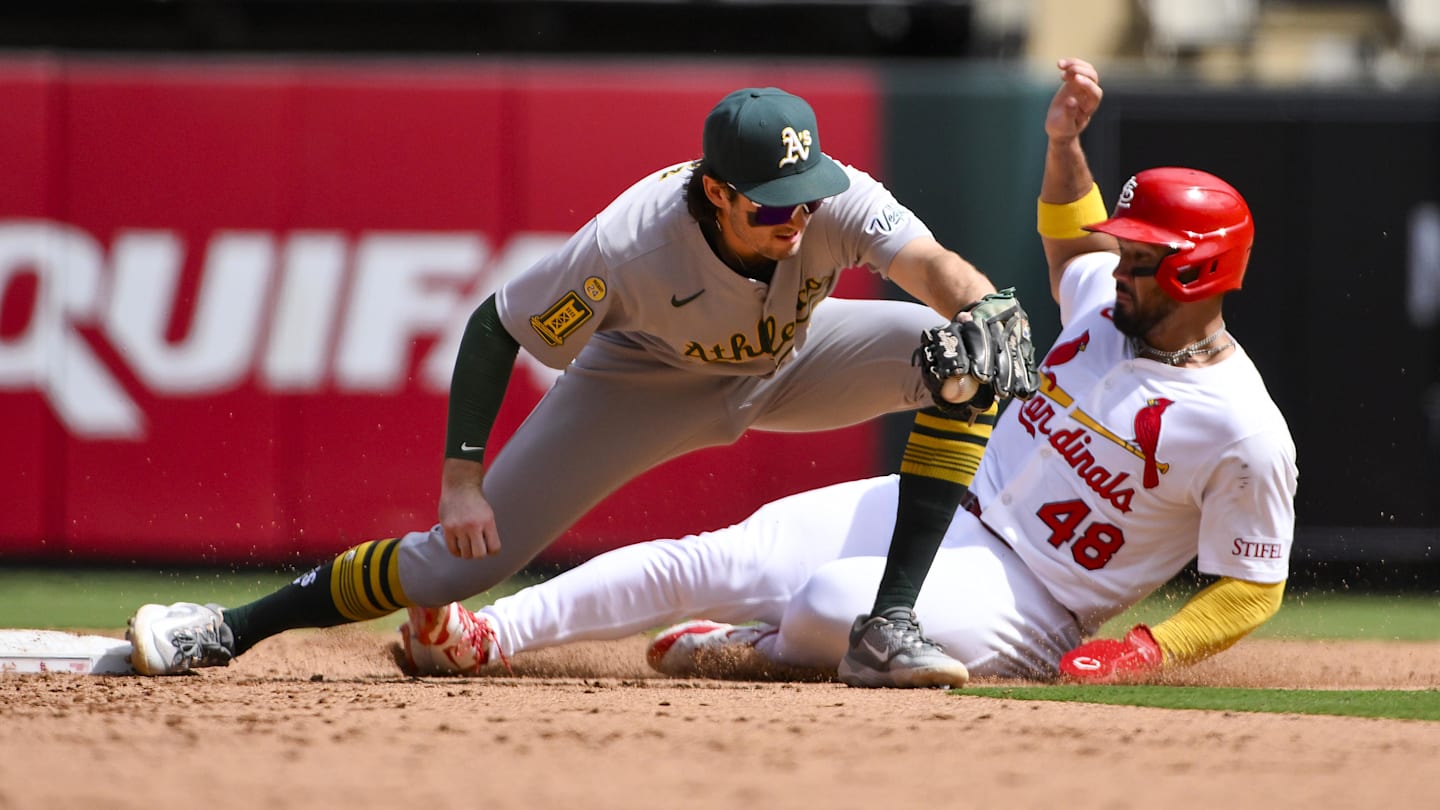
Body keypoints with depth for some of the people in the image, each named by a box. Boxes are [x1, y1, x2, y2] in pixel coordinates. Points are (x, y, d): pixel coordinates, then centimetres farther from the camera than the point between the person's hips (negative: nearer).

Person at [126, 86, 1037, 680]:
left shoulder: (835, 200, -34)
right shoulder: (629, 247, -38)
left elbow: (931, 264, -49)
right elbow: (496, 325, -26)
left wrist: (983, 312, -73)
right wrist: (461, 479, -29)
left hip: (790, 361, 3)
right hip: (651, 378, -2)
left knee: (963, 359, -23)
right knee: (471, 549, -12)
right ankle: (233, 631, 4)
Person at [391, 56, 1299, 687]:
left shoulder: (1245, 435, -20)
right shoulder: (1111, 302, 3)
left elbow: (1252, 589, -14)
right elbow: (1070, 238, 26)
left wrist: (1145, 652, -26)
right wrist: (1064, 141, 9)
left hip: (1025, 606, -7)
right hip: (935, 508, 7)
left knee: (832, 604, -32)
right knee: (712, 561, -6)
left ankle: (755, 647, 2)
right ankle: (486, 637, -5)